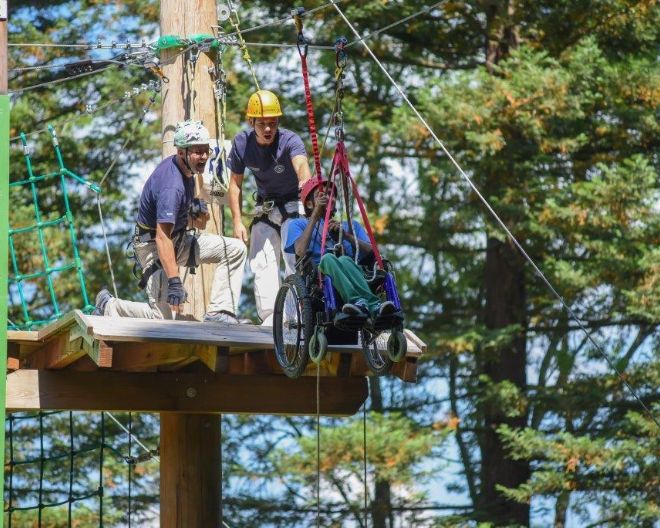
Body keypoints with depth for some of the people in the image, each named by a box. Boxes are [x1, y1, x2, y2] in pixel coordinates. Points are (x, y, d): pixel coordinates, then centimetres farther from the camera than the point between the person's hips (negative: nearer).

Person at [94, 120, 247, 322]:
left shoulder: (185, 169, -1)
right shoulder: (172, 186, -30)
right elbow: (162, 237, -37)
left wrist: (197, 208, 0)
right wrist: (174, 281, -43)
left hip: (179, 238, 10)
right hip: (152, 246, -10)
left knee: (236, 249, -2)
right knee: (163, 317, -15)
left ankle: (218, 313, -3)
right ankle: (109, 306, 8)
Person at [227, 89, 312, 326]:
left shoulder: (289, 140, -26)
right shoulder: (242, 143, -13)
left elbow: (301, 164, -49)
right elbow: (235, 184, -4)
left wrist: (305, 182, -71)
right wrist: (237, 222, -9)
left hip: (293, 204, -5)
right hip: (265, 206, 5)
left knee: (295, 259, -18)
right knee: (260, 261, -1)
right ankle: (270, 316, 1)